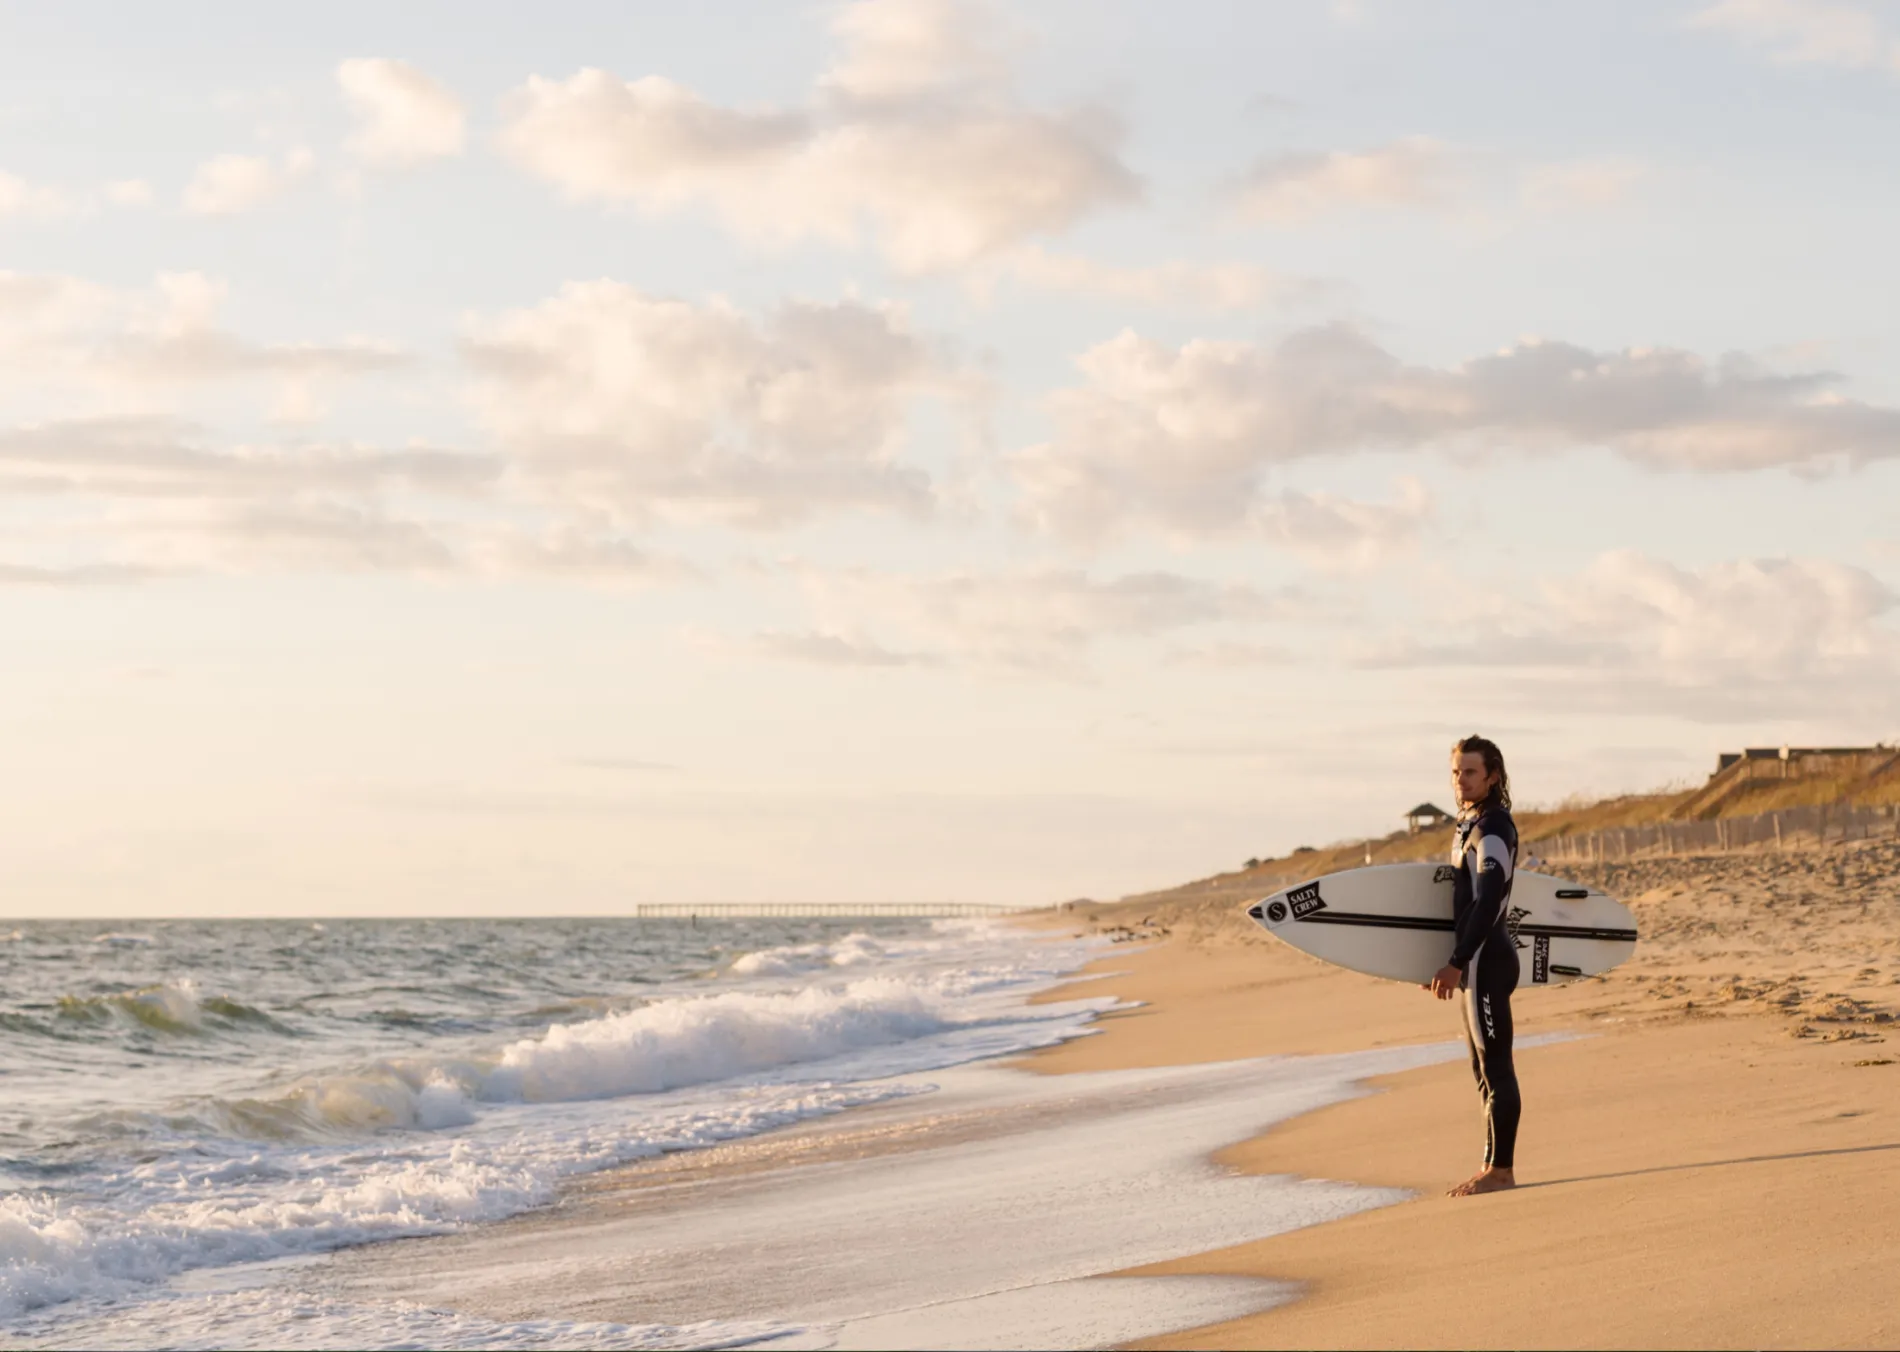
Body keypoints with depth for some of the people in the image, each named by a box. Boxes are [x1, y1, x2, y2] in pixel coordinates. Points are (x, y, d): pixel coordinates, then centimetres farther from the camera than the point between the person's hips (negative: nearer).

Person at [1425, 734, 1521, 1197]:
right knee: (1485, 1069, 12)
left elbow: (1487, 902, -23)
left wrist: (1456, 963, -26)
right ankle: (1492, 1167, 17)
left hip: (1487, 958, -10)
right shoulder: (1469, 826, 17)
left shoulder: (1493, 829, -14)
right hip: (1477, 960, 10)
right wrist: (1450, 964, 20)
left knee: (1496, 1066, -7)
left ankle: (1501, 1169, -6)